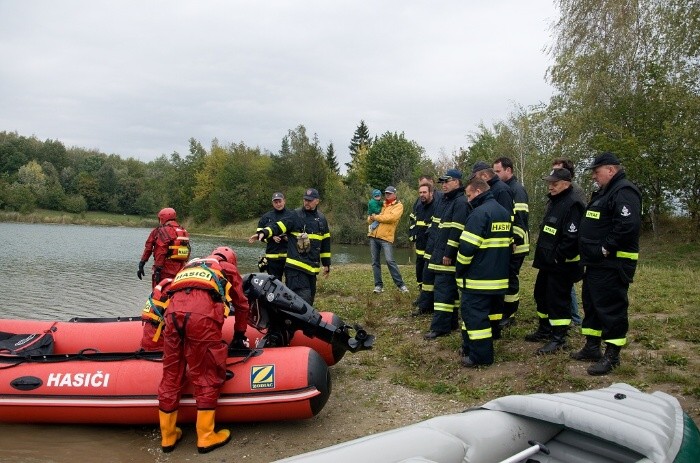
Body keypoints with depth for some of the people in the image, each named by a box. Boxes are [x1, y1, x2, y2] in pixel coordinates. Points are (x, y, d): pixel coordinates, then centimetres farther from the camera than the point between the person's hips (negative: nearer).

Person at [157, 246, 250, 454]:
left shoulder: (190, 265, 40)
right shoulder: (229, 269, 29)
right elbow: (241, 304, 33)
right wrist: (239, 335, 45)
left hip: (173, 310, 5)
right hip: (202, 313, -4)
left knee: (171, 376, 13)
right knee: (207, 377, 6)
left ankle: (168, 436, 25)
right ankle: (206, 437, 12)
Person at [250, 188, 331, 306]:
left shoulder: (321, 219, 14)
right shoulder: (295, 215, -2)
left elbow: (325, 242, 19)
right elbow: (278, 226, -13)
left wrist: (326, 264, 20)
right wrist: (263, 233, -32)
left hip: (312, 267, 6)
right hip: (296, 266, -6)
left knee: (310, 298, 12)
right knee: (302, 298, -14)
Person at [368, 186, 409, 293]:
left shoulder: (398, 206, 1)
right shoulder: (381, 205, 19)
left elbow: (391, 217, -17)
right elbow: (370, 218, 20)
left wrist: (376, 217, -9)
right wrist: (371, 218, -5)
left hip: (386, 237, -6)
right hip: (373, 236, 6)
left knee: (390, 261, -12)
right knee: (375, 262, 6)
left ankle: (400, 284, -3)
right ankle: (378, 285, 13)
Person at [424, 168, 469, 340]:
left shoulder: (461, 203, -14)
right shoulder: (445, 201, 17)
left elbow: (457, 231, -21)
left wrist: (449, 254, -22)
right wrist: (433, 250, 21)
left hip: (448, 256, -10)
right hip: (439, 253, 10)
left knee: (443, 289, -8)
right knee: (450, 288, 14)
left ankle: (440, 327, -4)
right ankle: (451, 322, 23)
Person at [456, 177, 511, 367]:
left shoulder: (479, 213, -15)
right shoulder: (504, 213, 14)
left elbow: (467, 248, -20)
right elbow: (507, 243, 19)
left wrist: (459, 271, -8)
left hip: (478, 278, -9)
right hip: (499, 277, 9)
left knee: (474, 314, -1)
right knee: (490, 313, 17)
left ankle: (480, 356, 3)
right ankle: (479, 348, 28)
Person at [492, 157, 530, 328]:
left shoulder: (517, 189, -13)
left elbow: (520, 219, -20)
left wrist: (514, 241, -23)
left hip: (514, 245, -8)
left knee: (510, 278, -1)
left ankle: (509, 315, 8)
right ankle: (502, 310, 23)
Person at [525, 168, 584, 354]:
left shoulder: (573, 204, -18)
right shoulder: (553, 201, 14)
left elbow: (572, 237, -24)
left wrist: (558, 257, -19)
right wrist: (541, 255, 16)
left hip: (562, 264, -10)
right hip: (548, 262, 10)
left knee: (558, 300, -3)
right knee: (541, 294, 19)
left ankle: (559, 338, 8)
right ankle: (545, 330, 33)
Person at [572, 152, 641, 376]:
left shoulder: (624, 192, -15)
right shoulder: (603, 192, 18)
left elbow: (628, 225, -29)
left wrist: (606, 248, -22)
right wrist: (590, 252, 13)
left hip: (613, 265, -11)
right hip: (596, 264, 11)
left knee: (611, 309, -4)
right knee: (591, 303, 17)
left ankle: (612, 355, 6)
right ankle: (592, 347, 28)